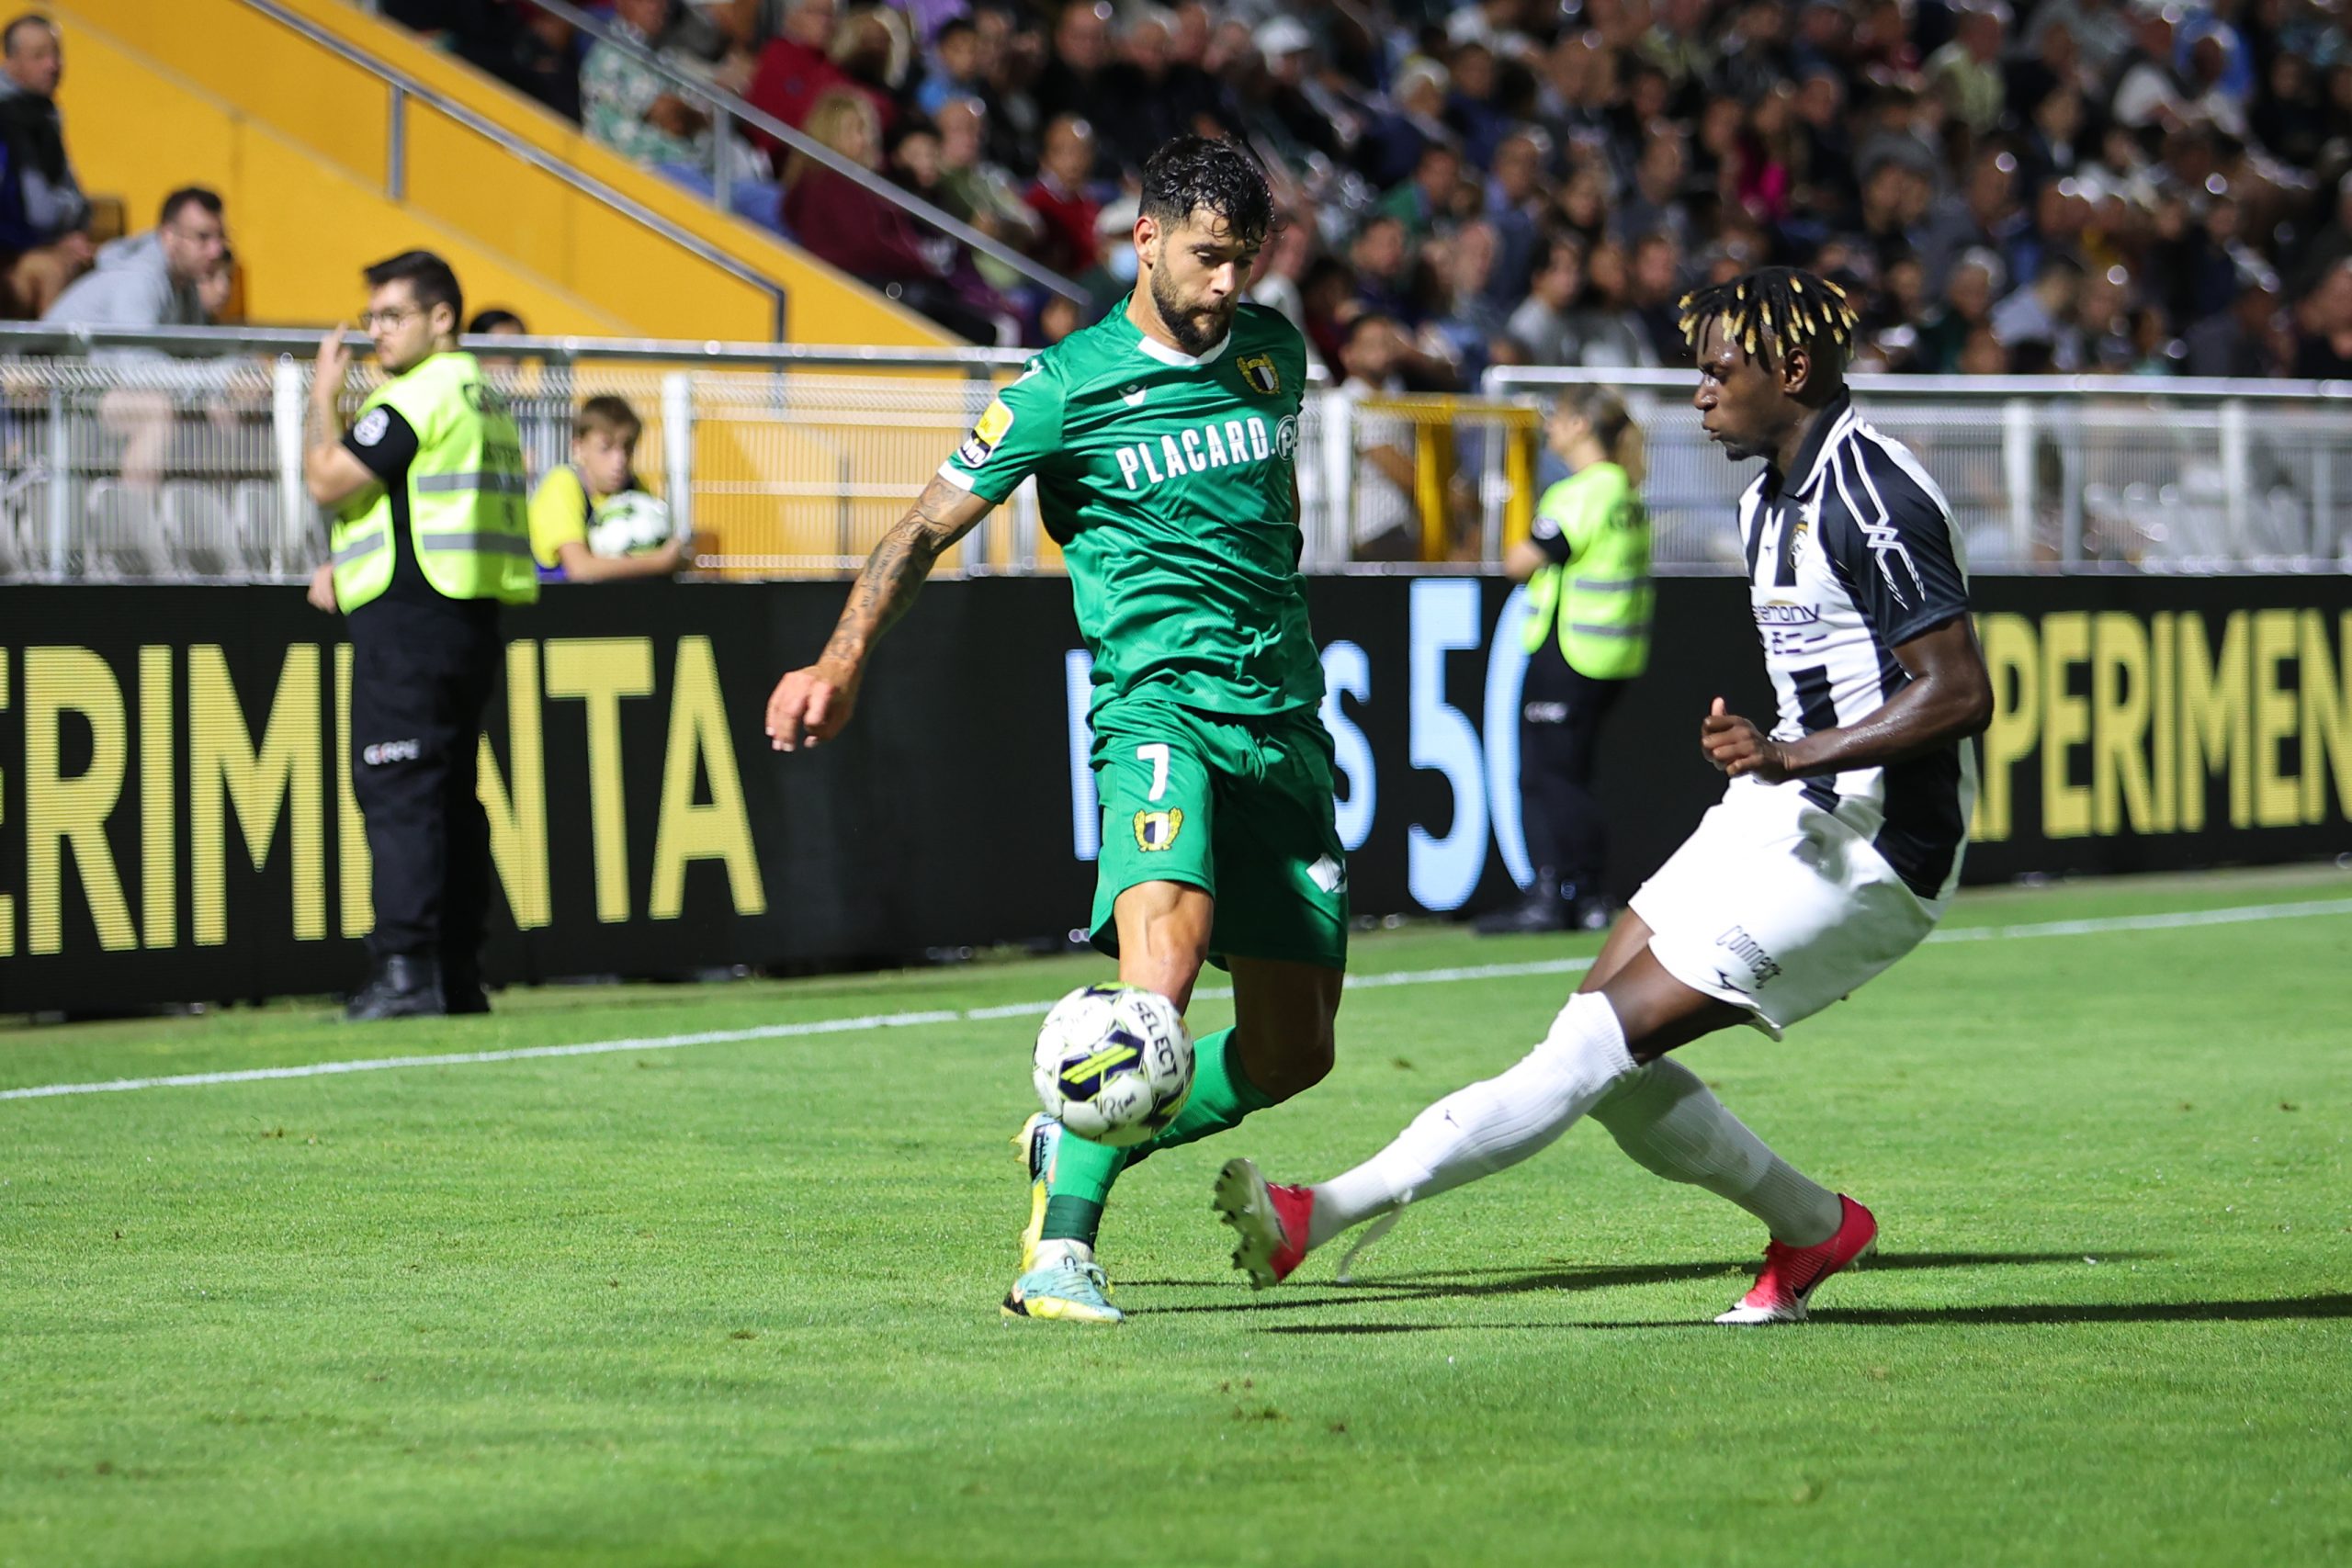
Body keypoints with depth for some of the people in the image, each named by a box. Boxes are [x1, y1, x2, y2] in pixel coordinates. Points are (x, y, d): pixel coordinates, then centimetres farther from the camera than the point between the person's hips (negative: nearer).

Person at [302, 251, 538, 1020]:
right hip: (470, 618, 10)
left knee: (397, 790, -12)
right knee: (452, 795, 10)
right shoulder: (485, 400, 19)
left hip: (409, 618, -10)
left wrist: (323, 397, 1)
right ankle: (459, 975, 10)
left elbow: (329, 481, -13)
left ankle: (405, 969, -18)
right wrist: (348, 568, 19)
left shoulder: (418, 396, -12)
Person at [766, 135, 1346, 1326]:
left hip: (1284, 724, 6)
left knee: (1291, 1050, 4)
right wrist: (843, 660, -12)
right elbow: (929, 524, 1)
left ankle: (1072, 1150, 27)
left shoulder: (1271, 350, 11)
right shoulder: (1068, 387, -4)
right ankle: (1059, 1246, -28)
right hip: (1162, 708, -6)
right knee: (1167, 948, -32)